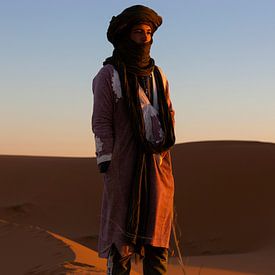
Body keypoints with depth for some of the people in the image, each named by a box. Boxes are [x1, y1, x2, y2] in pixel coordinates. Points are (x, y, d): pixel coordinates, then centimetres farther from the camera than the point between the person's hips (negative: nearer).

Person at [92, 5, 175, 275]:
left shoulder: (157, 75, 14)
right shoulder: (108, 75, -2)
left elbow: (169, 115, 18)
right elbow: (101, 123, -5)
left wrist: (164, 155, 8)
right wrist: (107, 167, -11)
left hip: (158, 164, 5)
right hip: (124, 164, -5)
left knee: (157, 236, 6)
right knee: (121, 236, -3)